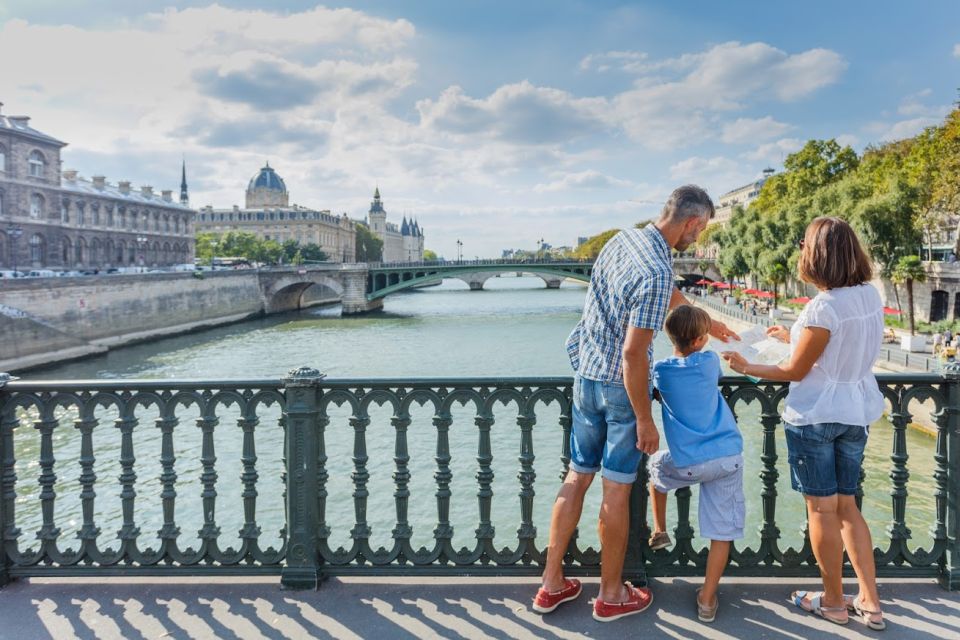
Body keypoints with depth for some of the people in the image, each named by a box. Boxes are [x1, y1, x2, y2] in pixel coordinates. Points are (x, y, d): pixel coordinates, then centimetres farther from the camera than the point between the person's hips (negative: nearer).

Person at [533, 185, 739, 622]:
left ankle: (551, 583, 24)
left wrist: (709, 323, 34)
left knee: (577, 476, 15)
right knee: (616, 489, 5)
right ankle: (611, 594, 22)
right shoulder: (656, 272, -23)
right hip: (620, 386, -8)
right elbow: (633, 352, -24)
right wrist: (644, 420, -15)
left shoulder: (623, 240, 5)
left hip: (585, 375, 8)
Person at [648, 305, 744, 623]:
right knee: (722, 530, 8)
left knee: (656, 464, 32)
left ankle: (659, 532, 39)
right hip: (729, 456, 1)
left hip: (688, 464, 0)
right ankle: (707, 599, 11)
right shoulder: (710, 361, 3)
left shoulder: (661, 370, -1)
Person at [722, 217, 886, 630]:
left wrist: (746, 368, -2)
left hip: (816, 415, -8)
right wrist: (794, 337, 21)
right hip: (857, 412, 8)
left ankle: (833, 602, 22)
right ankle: (870, 602, 22)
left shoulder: (823, 307, -22)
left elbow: (796, 371, -14)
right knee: (847, 506, 18)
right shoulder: (871, 295, 2)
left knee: (822, 509, 7)